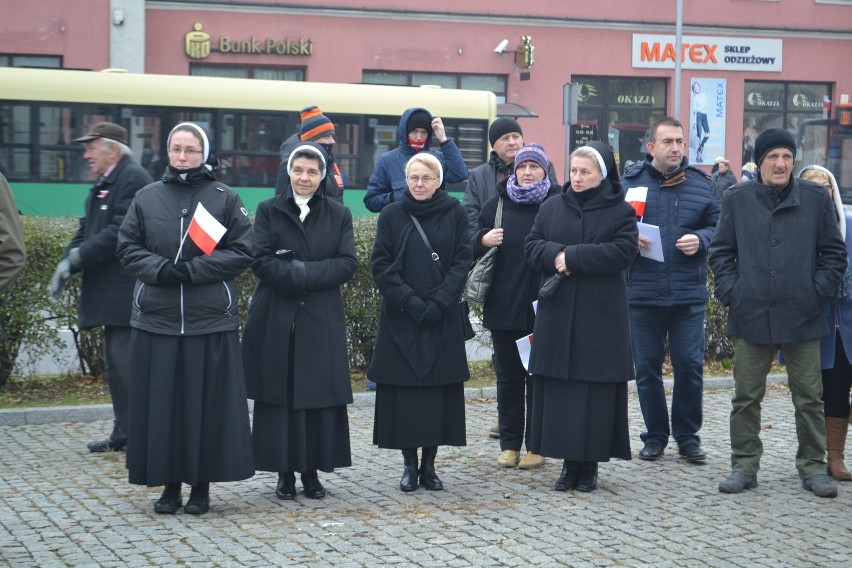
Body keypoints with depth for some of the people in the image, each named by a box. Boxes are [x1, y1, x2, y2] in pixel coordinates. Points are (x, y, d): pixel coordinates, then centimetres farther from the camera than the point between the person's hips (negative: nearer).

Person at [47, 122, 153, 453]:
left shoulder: (133, 178, -12)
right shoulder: (103, 184, 19)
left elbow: (120, 232, -20)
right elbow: (87, 230, 17)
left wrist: (79, 256, -17)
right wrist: (66, 263, 1)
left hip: (126, 293, -10)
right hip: (110, 293, 10)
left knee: (127, 364, -11)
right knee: (115, 366, 14)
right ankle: (124, 434, 22)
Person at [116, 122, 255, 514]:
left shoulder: (225, 198, 2)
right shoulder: (147, 198, 8)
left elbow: (242, 251, -3)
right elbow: (127, 247, 7)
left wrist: (193, 270, -13)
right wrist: (159, 268, -12)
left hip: (210, 321, -2)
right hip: (155, 320, 2)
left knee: (208, 403, 1)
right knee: (161, 403, 3)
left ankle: (201, 485, 11)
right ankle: (169, 484, 13)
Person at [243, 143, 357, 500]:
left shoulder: (339, 215, 8)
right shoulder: (269, 211, 6)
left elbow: (347, 264, -3)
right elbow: (261, 261, -6)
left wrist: (300, 271, -14)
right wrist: (303, 275, -17)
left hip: (322, 322, 1)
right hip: (276, 320, -1)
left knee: (319, 397, 1)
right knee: (279, 397, 0)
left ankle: (311, 472, 10)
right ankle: (285, 473, 7)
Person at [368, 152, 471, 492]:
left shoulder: (455, 214, 4)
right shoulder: (392, 215, 3)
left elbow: (462, 262, -1)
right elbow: (381, 267, -1)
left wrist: (438, 303, -12)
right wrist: (409, 301, -12)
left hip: (443, 320, 0)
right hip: (400, 319, 0)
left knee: (439, 389, 1)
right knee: (404, 390, 0)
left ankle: (429, 464, 10)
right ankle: (409, 464, 9)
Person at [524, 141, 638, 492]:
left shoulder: (620, 211, 1)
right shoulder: (552, 208, 12)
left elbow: (622, 252, -12)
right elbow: (532, 246, 7)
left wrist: (572, 256, -15)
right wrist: (555, 254, -14)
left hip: (600, 317, -3)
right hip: (557, 312, 3)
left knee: (596, 390, -1)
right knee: (559, 390, 2)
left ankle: (589, 464, 8)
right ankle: (568, 463, 10)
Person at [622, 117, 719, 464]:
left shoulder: (700, 184, 5)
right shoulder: (630, 182, 3)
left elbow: (718, 227, 9)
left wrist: (700, 240, -11)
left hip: (688, 295, 0)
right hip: (642, 294, 0)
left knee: (690, 365, 2)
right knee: (647, 367, 6)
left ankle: (688, 435, 16)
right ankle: (655, 435, 20)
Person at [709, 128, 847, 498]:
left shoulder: (816, 199, 2)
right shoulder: (737, 200, 3)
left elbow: (834, 253, 7)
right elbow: (720, 253, 8)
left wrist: (818, 291, -2)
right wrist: (731, 292, -3)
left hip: (802, 317, 0)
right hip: (751, 316, 0)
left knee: (810, 398, 5)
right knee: (746, 398, 6)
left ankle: (813, 467, 16)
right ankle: (744, 466, 16)